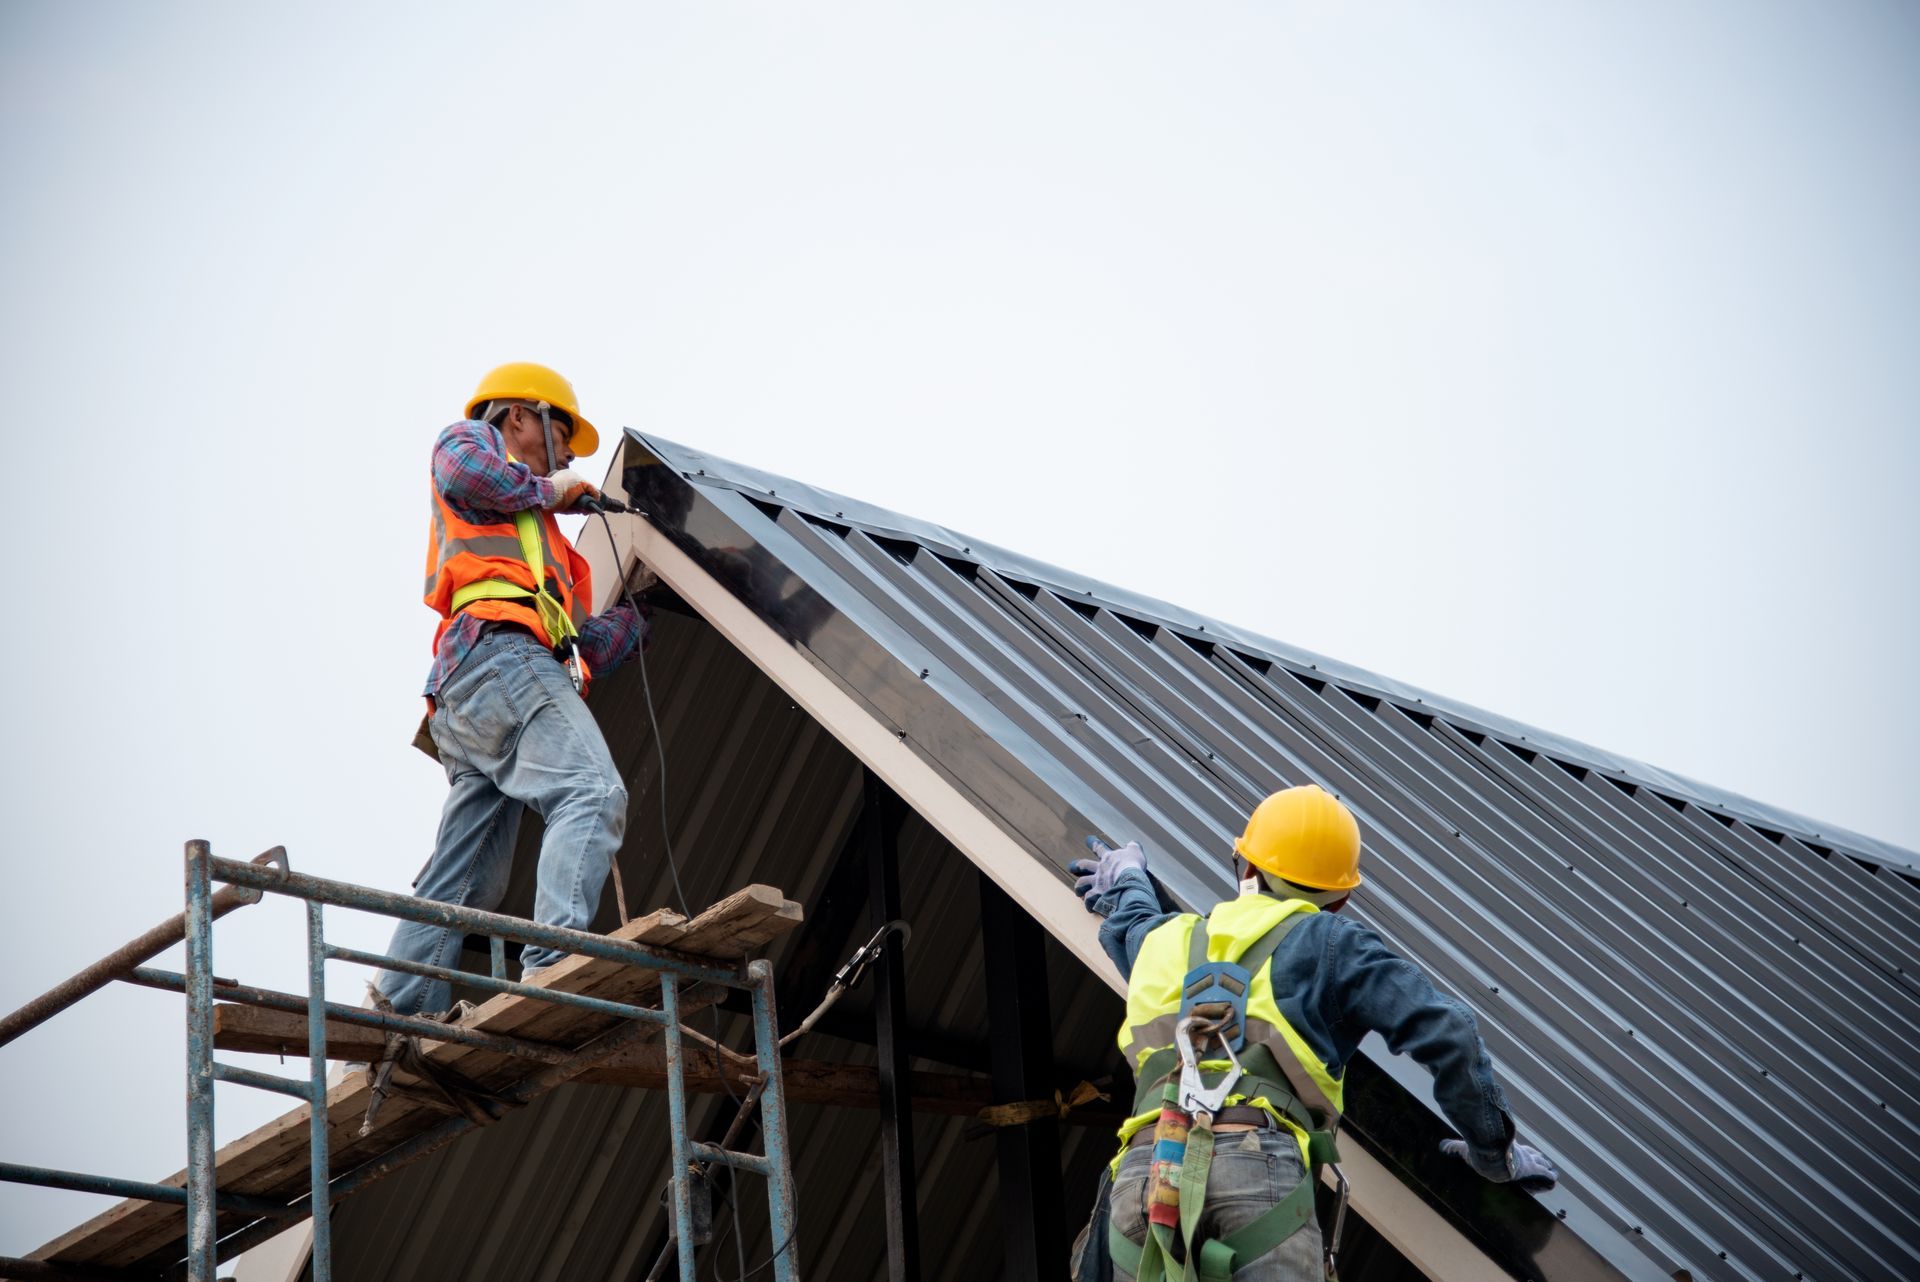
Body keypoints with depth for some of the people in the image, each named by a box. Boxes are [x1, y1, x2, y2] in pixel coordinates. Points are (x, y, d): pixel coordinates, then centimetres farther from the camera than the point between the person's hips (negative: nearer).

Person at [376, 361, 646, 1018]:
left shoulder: (541, 539, 41)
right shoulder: (469, 442, 20)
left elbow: (584, 651, 33)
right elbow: (463, 471, -9)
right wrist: (546, 489, 5)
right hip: (500, 650, -9)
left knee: (464, 883, 3)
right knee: (593, 794, -26)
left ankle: (397, 1011, -3)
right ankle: (555, 961, -42)